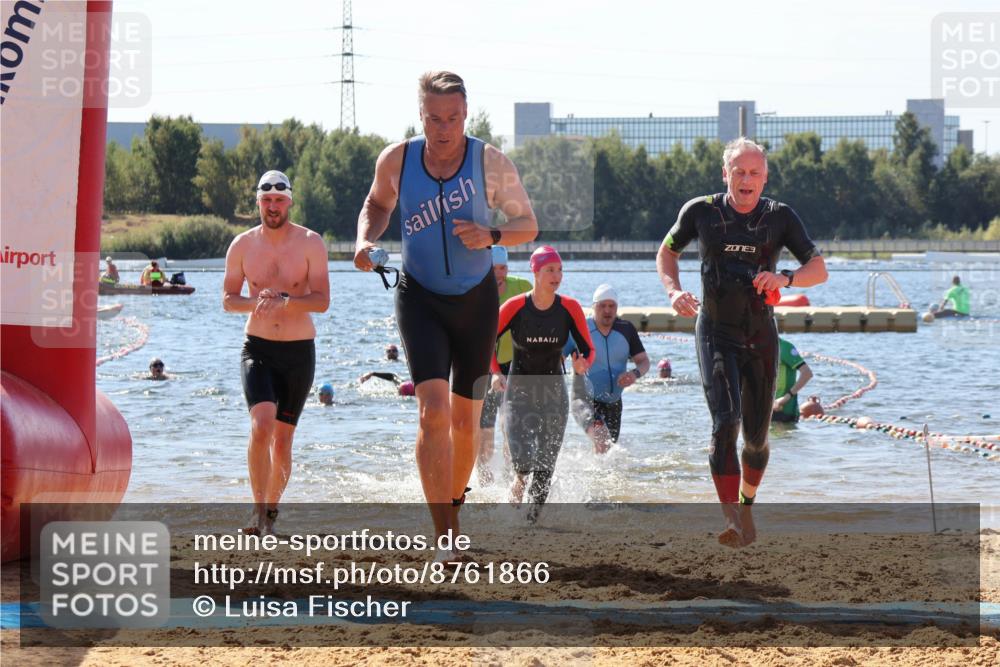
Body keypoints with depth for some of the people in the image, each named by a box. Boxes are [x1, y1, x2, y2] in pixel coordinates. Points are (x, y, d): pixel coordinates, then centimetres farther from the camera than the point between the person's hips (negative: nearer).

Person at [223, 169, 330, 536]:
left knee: (282, 439, 4)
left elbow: (322, 300, -11)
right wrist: (256, 302, -16)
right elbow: (228, 300, 5)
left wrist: (284, 301, -29)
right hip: (257, 349, 0)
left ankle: (272, 507, 23)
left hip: (299, 353, 0)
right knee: (262, 425, -22)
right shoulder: (242, 245, 2)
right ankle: (258, 509, -18)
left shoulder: (310, 243, -4)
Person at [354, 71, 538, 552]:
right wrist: (365, 240, -7)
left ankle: (454, 505, 37)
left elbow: (528, 225, -3)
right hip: (420, 299, -1)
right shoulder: (396, 160, -8)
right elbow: (377, 204, 13)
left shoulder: (492, 164, -13)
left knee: (466, 419, 10)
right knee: (433, 411, -18)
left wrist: (490, 236, -23)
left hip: (476, 300, 1)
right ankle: (446, 538, -20)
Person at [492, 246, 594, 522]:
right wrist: (496, 372, -13)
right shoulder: (515, 307, -10)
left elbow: (588, 350, 1)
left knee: (545, 467, 0)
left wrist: (582, 364, -22)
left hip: (554, 395, 2)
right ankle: (519, 480, 20)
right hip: (519, 392, -2)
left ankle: (532, 519, 18)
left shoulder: (570, 308, -5)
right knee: (523, 460, -16)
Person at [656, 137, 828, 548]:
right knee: (725, 423, -20)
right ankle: (733, 520, -26)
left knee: (757, 435, 10)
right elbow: (667, 253, 13)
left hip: (761, 337, 2)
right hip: (716, 334, -2)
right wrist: (673, 291, -7)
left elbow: (819, 269, -5)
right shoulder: (701, 212, -4)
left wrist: (786, 278, -27)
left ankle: (747, 503, 38)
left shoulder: (780, 217, -2)